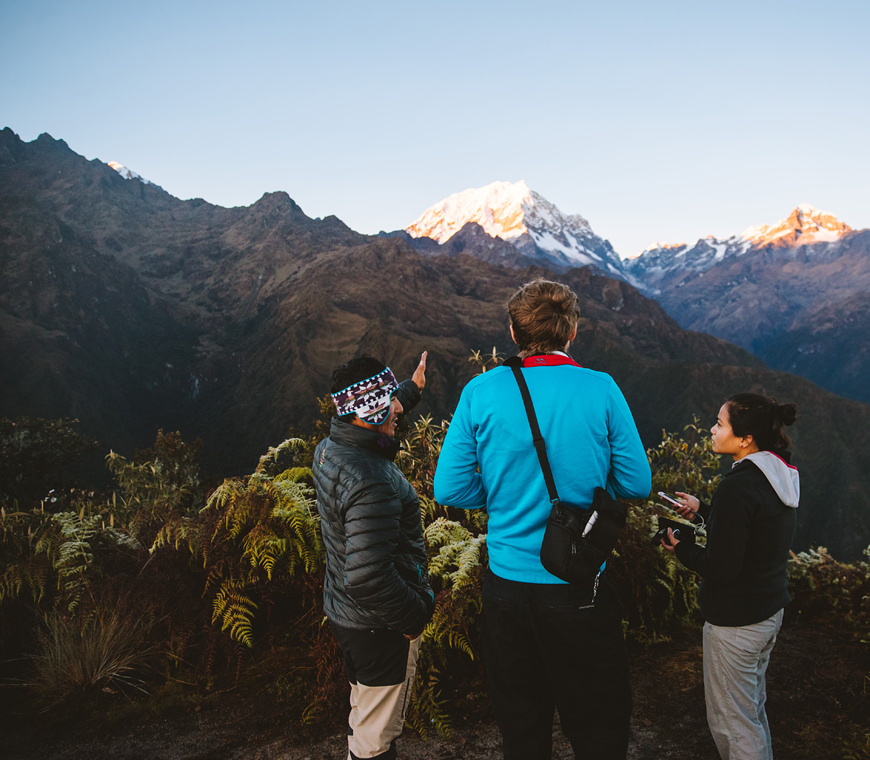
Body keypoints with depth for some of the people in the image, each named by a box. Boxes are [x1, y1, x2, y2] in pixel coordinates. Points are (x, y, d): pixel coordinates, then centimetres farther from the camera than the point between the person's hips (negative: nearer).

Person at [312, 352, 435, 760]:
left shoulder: (329, 448, -3)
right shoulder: (371, 483, -33)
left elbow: (373, 421, 21)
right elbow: (369, 579, -35)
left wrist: (413, 388, 29)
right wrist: (414, 617, -19)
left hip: (343, 613, 9)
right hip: (379, 628, -9)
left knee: (364, 715, 28)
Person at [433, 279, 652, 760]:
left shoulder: (481, 392, -8)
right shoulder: (600, 390, -10)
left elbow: (449, 490, -7)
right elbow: (637, 484, -5)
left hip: (507, 587, 2)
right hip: (581, 589, -1)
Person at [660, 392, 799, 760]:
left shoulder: (738, 485, -27)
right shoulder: (780, 475, 2)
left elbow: (721, 568, -26)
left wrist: (680, 548, -10)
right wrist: (703, 509, 13)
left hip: (735, 622, -10)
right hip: (770, 610, 10)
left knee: (731, 723, 7)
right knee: (753, 710, 26)